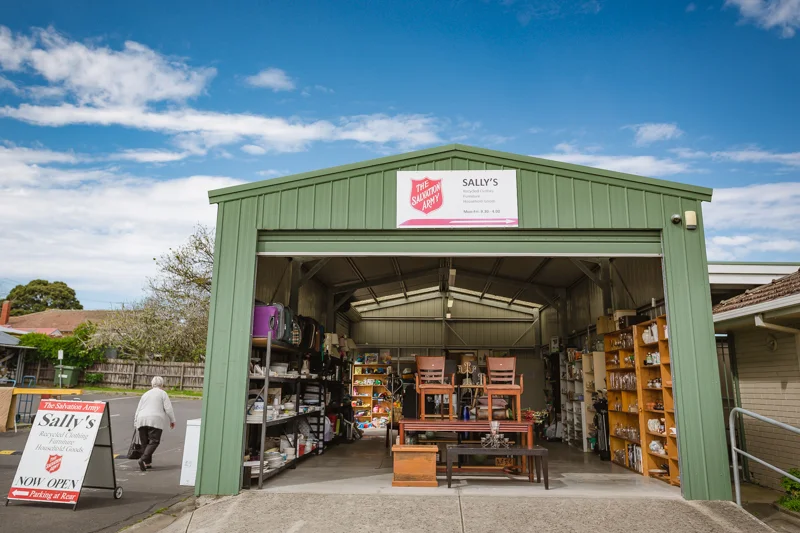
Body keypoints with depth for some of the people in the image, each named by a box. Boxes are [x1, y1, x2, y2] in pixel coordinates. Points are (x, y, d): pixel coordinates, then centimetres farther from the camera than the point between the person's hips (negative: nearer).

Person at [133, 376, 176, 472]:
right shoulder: (162, 393, 6)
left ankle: (148, 462, 11)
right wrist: (172, 420, 8)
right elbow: (168, 408, -1)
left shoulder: (145, 394, 23)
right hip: (155, 421, -6)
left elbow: (138, 411, 22)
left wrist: (136, 424, 28)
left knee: (145, 442, 12)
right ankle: (143, 459, -22)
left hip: (142, 420, 6)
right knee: (154, 441, -5)